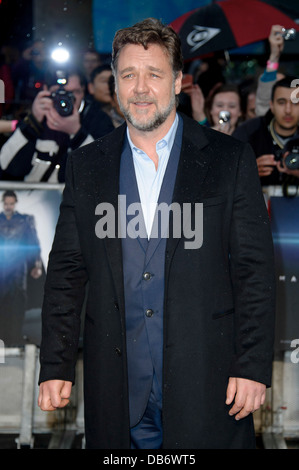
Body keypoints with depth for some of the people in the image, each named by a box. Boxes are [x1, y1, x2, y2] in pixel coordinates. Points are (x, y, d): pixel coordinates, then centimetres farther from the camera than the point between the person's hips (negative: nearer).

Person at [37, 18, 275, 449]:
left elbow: (255, 271, -1)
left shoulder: (231, 159, 1)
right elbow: (67, 272, 7)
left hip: (204, 380, -1)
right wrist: (55, 367, 2)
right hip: (116, 383, 2)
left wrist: (252, 367, -7)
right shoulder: (86, 166, 7)